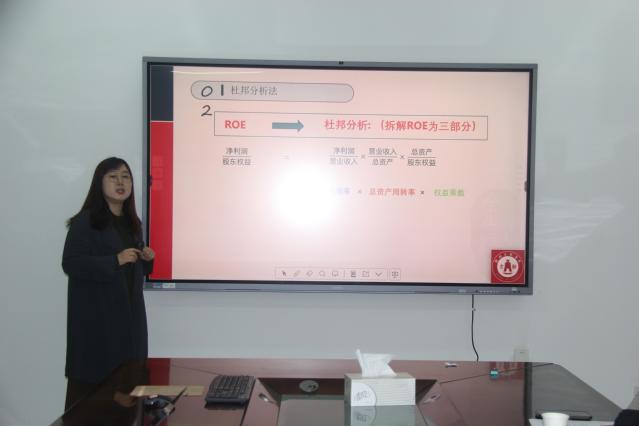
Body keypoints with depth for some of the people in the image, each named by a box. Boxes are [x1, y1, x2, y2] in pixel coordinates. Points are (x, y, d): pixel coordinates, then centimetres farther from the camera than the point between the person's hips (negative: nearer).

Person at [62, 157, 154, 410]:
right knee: (91, 380, -4)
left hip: (129, 313, 6)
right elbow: (70, 264, -15)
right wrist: (115, 260, -21)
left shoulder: (132, 223, 15)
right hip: (95, 314, -6)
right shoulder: (85, 221, -6)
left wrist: (147, 260, 1)